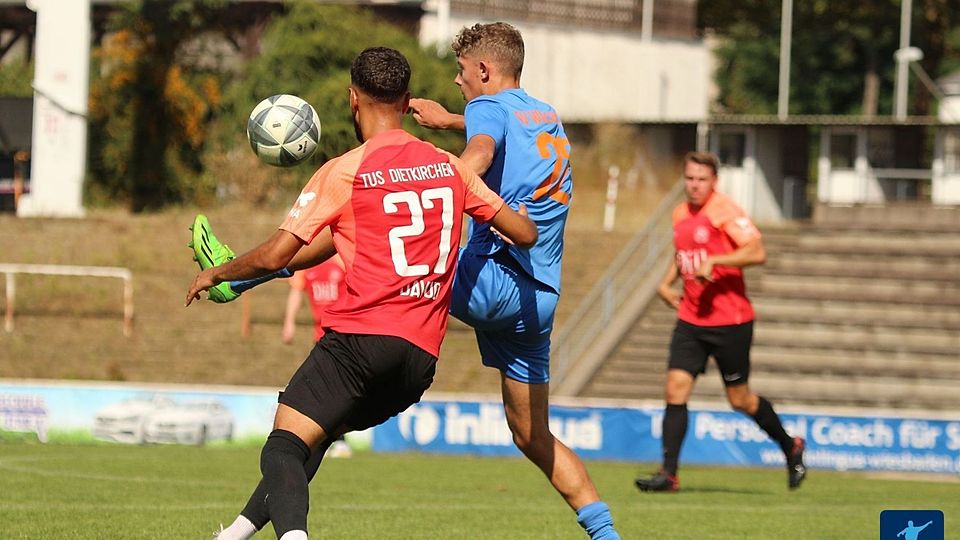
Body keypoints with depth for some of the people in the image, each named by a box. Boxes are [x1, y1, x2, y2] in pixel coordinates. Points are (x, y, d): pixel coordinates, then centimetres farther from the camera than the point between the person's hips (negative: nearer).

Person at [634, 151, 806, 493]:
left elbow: (757, 253, -22)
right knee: (676, 389, -8)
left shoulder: (725, 211, -12)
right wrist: (666, 283, 15)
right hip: (690, 320, 6)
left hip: (730, 322, -6)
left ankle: (790, 448, 29)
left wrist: (714, 260, -28)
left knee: (739, 399, 5)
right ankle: (668, 474, -9)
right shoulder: (680, 214, 10)